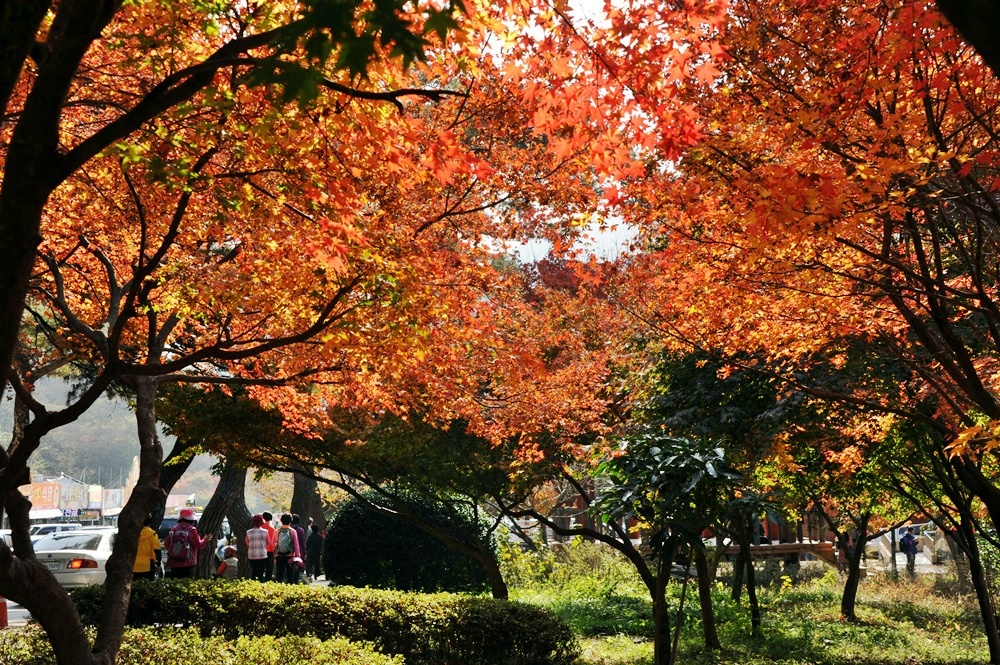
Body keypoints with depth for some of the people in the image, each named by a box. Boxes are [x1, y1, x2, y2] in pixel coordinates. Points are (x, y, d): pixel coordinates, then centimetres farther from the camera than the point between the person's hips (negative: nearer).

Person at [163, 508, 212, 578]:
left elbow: (166, 545, 8)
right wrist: (205, 540, 11)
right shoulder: (191, 530, -8)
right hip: (187, 564, -4)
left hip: (174, 564, 4)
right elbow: (198, 545, -8)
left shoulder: (174, 529, 5)